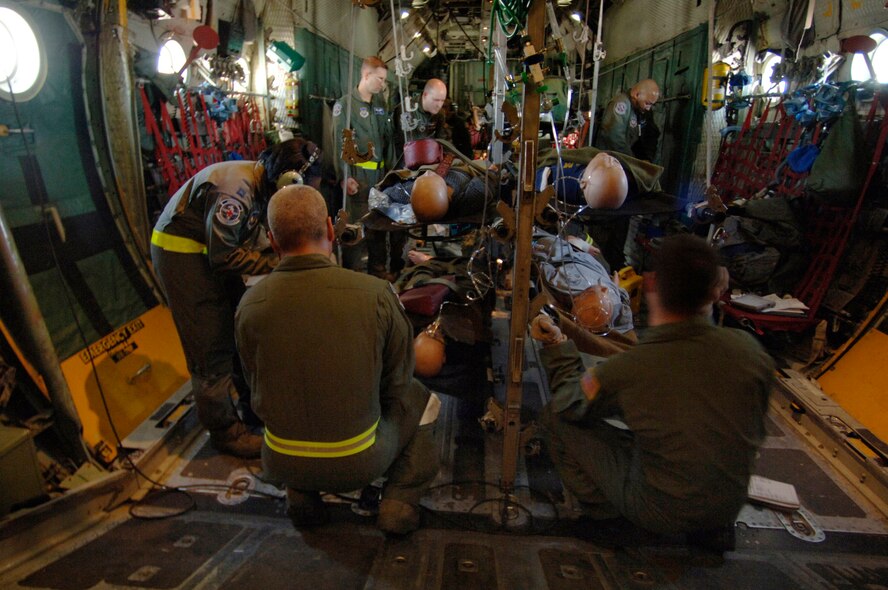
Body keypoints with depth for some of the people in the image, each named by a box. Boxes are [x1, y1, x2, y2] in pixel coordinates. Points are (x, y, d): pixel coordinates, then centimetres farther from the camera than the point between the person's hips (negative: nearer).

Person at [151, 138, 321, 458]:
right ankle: (225, 431, 11)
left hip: (212, 250, 9)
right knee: (213, 348, -4)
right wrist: (278, 263, -21)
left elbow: (252, 237, 6)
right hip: (181, 253, -9)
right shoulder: (235, 189, -29)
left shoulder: (261, 183, 0)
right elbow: (225, 256, -26)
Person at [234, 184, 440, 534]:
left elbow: (258, 392, 3)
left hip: (281, 464, 3)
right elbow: (397, 384, -4)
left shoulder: (250, 305, -13)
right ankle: (400, 499, 10)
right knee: (424, 401, 23)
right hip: (360, 463, -2)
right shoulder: (376, 293, -19)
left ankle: (300, 497, 20)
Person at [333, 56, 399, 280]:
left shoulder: (380, 102, 15)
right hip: (358, 175, -6)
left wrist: (392, 167, 12)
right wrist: (344, 176, -18)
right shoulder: (345, 104, -4)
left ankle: (379, 269, 24)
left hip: (380, 173, 6)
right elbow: (339, 143, -10)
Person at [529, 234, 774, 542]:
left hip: (659, 515, -4)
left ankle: (605, 508, 10)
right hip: (728, 510, 5)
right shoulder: (748, 348, -16)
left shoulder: (621, 371, -27)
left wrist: (555, 344, 6)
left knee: (557, 415, 0)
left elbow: (568, 404, -5)